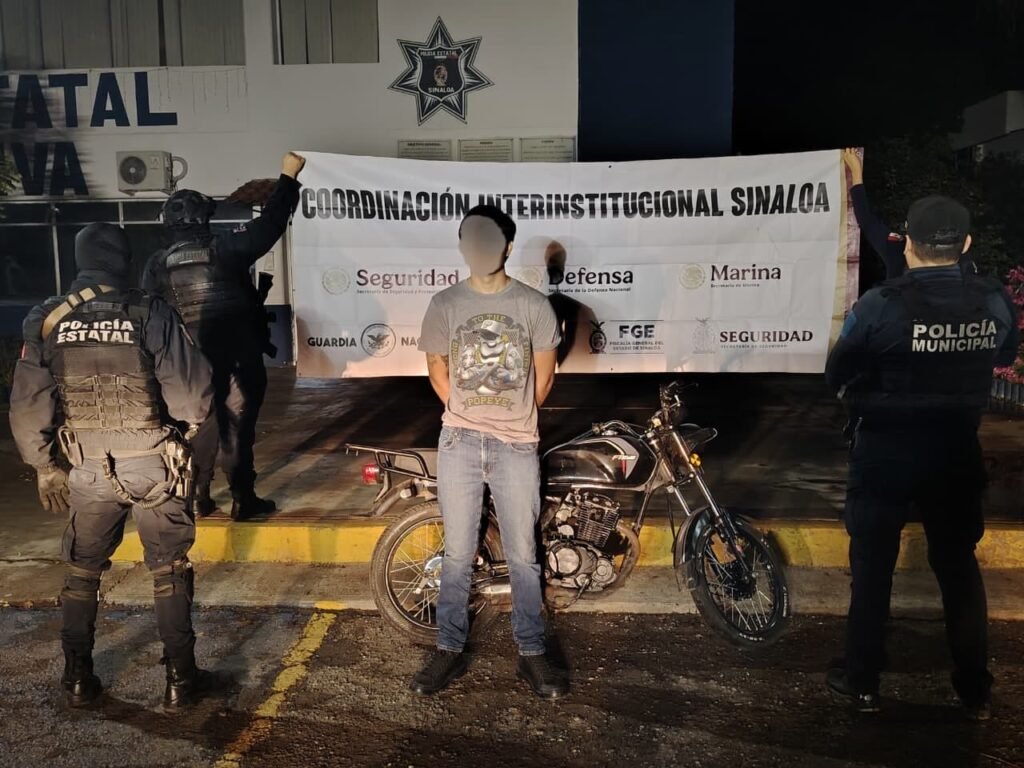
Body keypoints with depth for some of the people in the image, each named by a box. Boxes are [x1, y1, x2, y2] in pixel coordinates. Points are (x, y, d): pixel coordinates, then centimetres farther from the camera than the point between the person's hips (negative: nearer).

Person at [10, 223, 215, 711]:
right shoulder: (150, 314, -11)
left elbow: (28, 405, 0)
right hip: (153, 464, -2)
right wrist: (182, 424, 9)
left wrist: (44, 467, 12)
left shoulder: (47, 320, -1)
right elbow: (192, 394, -13)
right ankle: (180, 680, 14)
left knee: (81, 572, 20)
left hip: (89, 470, 2)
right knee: (169, 572, 10)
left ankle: (78, 680, 28)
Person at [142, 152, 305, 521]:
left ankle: (198, 497, 23)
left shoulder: (157, 265, 1)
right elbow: (269, 225, -7)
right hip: (237, 358, -3)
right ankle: (242, 498, 9)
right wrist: (288, 177, 1)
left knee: (201, 423, 17)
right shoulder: (225, 249, -10)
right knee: (238, 425, 4)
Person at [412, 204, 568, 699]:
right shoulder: (445, 303, 4)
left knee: (523, 555, 6)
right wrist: (470, 416, 12)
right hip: (459, 444, 1)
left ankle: (532, 653, 19)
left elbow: (544, 375, 9)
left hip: (516, 446, -1)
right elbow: (438, 371, 12)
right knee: (457, 553, 8)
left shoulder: (534, 304, 1)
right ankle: (449, 650, 21)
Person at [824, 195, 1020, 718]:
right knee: (959, 566, 17)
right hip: (957, 451, 4)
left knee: (872, 567, 9)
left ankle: (861, 683, 19)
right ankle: (975, 692, 27)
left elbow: (836, 377, -8)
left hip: (885, 451, -3)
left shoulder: (880, 305, -20)